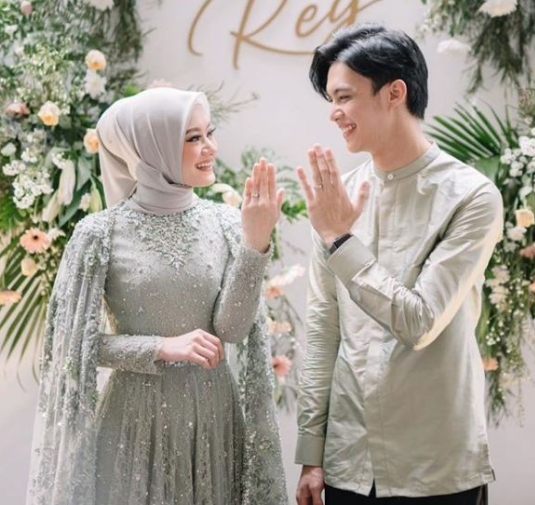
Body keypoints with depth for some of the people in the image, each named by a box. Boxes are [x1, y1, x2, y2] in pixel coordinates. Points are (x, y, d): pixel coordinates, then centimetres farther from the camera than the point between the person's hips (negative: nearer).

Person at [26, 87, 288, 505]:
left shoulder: (225, 222, -2)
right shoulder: (101, 234, -9)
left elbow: (232, 329, -9)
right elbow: (77, 345, -5)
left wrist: (255, 243, -18)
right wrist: (162, 347, -16)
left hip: (215, 416, 3)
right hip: (138, 421, -2)